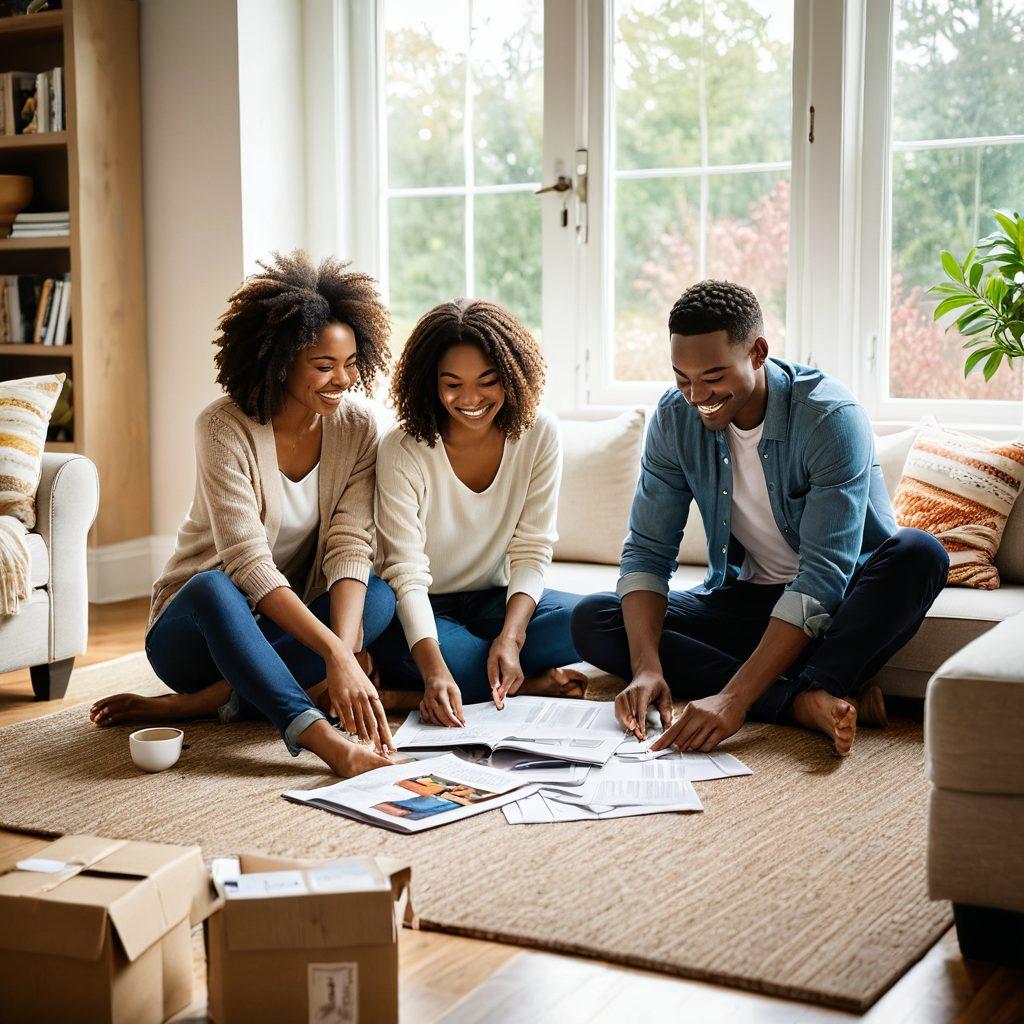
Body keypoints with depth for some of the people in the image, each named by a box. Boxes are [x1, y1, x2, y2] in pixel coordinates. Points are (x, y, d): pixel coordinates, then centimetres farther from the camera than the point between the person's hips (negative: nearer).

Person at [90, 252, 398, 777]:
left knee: (380, 596, -26)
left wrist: (345, 650, -35)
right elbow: (249, 565, -29)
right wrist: (335, 654, -40)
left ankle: (193, 703, -28)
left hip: (293, 626, 4)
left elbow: (350, 546, -17)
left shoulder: (356, 427, -7)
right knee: (213, 589, -38)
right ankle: (326, 742, -51)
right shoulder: (225, 429, -20)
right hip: (196, 627, -4)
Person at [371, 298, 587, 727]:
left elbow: (531, 551, -9)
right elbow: (407, 571, -24)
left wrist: (510, 638, -27)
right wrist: (434, 671, -40)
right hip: (419, 610, -3)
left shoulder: (538, 433, -10)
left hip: (493, 600, 4)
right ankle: (533, 682, -10)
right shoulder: (402, 450, -19)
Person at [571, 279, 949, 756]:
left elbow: (823, 579, -30)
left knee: (919, 553, -35)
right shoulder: (675, 418, -9)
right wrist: (647, 667, -26)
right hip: (744, 597, 5)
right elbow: (646, 551, -7)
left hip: (841, 600, -5)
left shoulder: (832, 417, -24)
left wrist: (734, 699, -39)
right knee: (591, 619, -18)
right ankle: (802, 703, -30)